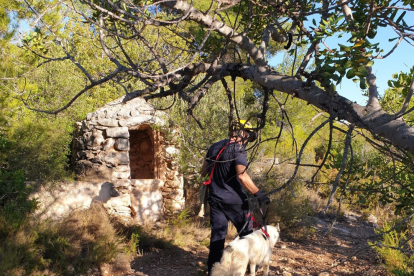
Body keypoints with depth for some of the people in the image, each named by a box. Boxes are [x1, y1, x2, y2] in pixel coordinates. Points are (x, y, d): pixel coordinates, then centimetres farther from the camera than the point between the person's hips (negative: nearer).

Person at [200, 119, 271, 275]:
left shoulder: (215, 147, 8)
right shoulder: (238, 148, -13)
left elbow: (203, 172, 13)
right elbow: (242, 175, -26)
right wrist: (258, 193, -25)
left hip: (215, 198, 6)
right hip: (234, 199, -5)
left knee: (217, 234, 10)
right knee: (246, 232, 14)